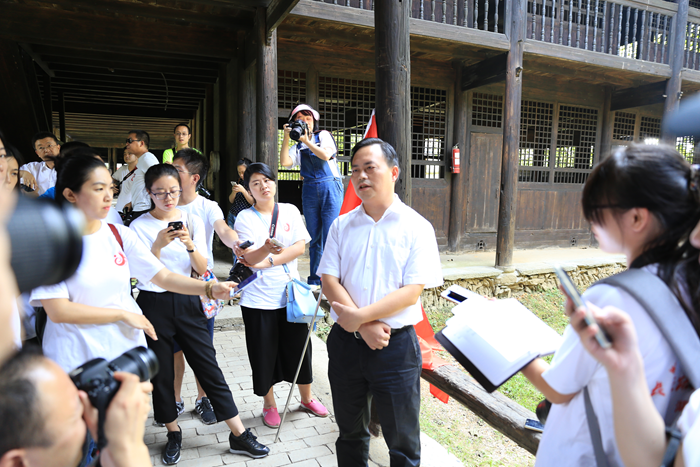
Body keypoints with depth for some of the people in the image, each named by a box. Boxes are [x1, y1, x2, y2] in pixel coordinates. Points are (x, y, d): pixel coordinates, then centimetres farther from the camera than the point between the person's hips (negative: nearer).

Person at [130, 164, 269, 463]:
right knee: (161, 372, 10)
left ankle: (239, 435, 11)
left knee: (209, 366, 2)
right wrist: (158, 245, -23)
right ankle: (173, 434, 31)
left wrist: (189, 245, -19)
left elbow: (202, 270, -1)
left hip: (187, 301, 1)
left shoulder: (192, 221, 2)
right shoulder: (140, 226, -3)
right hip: (153, 304, -1)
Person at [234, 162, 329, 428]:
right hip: (258, 298, -2)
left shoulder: (290, 211, 4)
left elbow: (300, 247, -5)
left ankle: (307, 398, 34)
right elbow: (250, 258, -14)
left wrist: (268, 261, -15)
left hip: (290, 292, 2)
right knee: (264, 353, 8)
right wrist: (266, 248, -35)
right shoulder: (245, 217, -4)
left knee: (299, 347, 11)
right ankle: (269, 404, 31)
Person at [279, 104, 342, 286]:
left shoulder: (323, 135, 9)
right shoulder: (297, 146, 16)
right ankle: (314, 280, 15)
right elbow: (285, 162, -2)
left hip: (330, 187, -3)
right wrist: (286, 138, -5)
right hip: (309, 190, 4)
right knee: (314, 237, 7)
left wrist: (306, 141, -10)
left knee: (330, 235, -10)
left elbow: (326, 155, -10)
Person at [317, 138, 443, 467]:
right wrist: (366, 327, -15)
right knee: (349, 433, 21)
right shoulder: (342, 226, 4)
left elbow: (411, 292, -13)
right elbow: (329, 281, -3)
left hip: (395, 344, -3)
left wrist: (358, 316, -19)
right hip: (346, 341, 4)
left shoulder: (416, 227, -6)